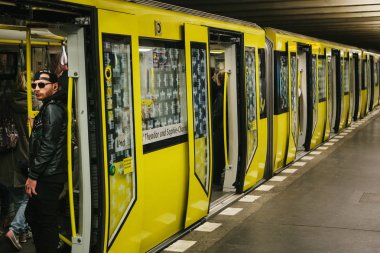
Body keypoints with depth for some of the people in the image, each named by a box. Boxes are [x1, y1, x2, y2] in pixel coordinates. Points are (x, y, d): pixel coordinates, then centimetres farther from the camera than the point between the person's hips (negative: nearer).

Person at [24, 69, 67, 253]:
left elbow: (48, 146, -20)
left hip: (48, 177, -10)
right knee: (32, 215, 19)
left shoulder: (52, 108, -13)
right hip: (47, 175, 10)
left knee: (45, 221, -4)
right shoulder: (50, 107, 18)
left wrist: (33, 175, -17)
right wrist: (34, 173, 18)